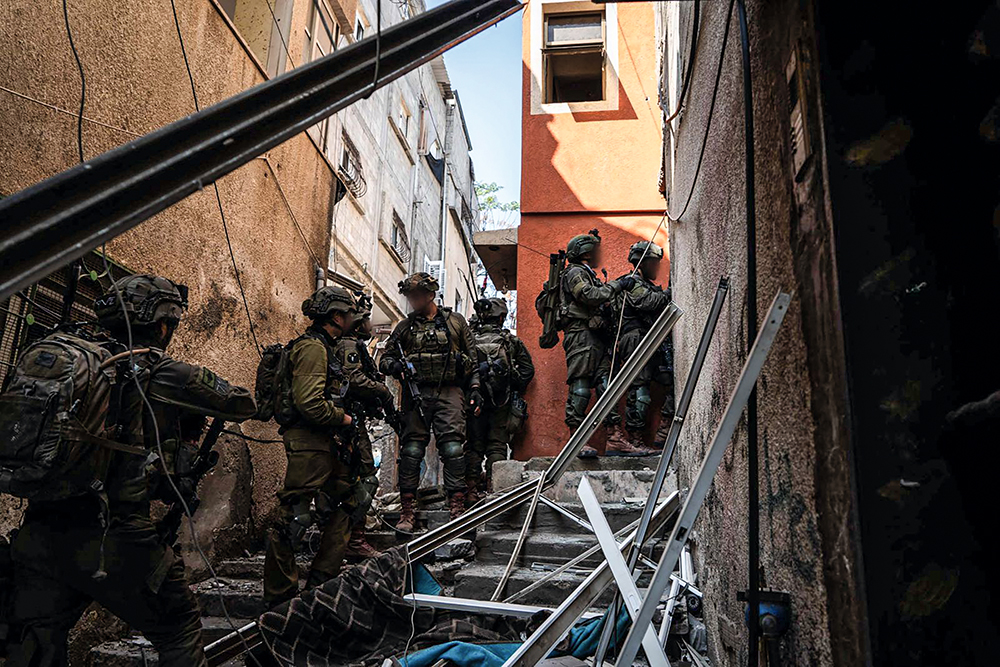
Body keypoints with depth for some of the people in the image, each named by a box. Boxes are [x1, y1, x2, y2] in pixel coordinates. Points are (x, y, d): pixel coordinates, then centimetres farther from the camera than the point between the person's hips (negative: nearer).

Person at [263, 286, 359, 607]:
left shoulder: (326, 347, 20)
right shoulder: (312, 346, -13)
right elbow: (309, 402, -24)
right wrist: (343, 418, -11)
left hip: (327, 445, 11)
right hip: (309, 443, -11)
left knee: (342, 512, 14)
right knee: (294, 518, -4)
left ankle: (321, 584, 23)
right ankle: (278, 597, 6)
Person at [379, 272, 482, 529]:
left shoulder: (455, 321, 12)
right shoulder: (405, 326, 14)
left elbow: (473, 357, 14)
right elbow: (385, 358, 16)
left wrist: (475, 388, 4)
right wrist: (394, 366, -8)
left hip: (449, 393, -1)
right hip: (417, 394, 2)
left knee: (453, 449, -9)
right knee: (411, 451, -2)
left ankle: (458, 508, -4)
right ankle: (408, 511, 4)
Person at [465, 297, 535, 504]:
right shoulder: (511, 341, 3)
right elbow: (527, 369, 3)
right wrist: (515, 392, 11)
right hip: (501, 404, 0)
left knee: (473, 447, 6)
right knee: (497, 446, 5)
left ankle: (471, 491, 4)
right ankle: (493, 489, 0)